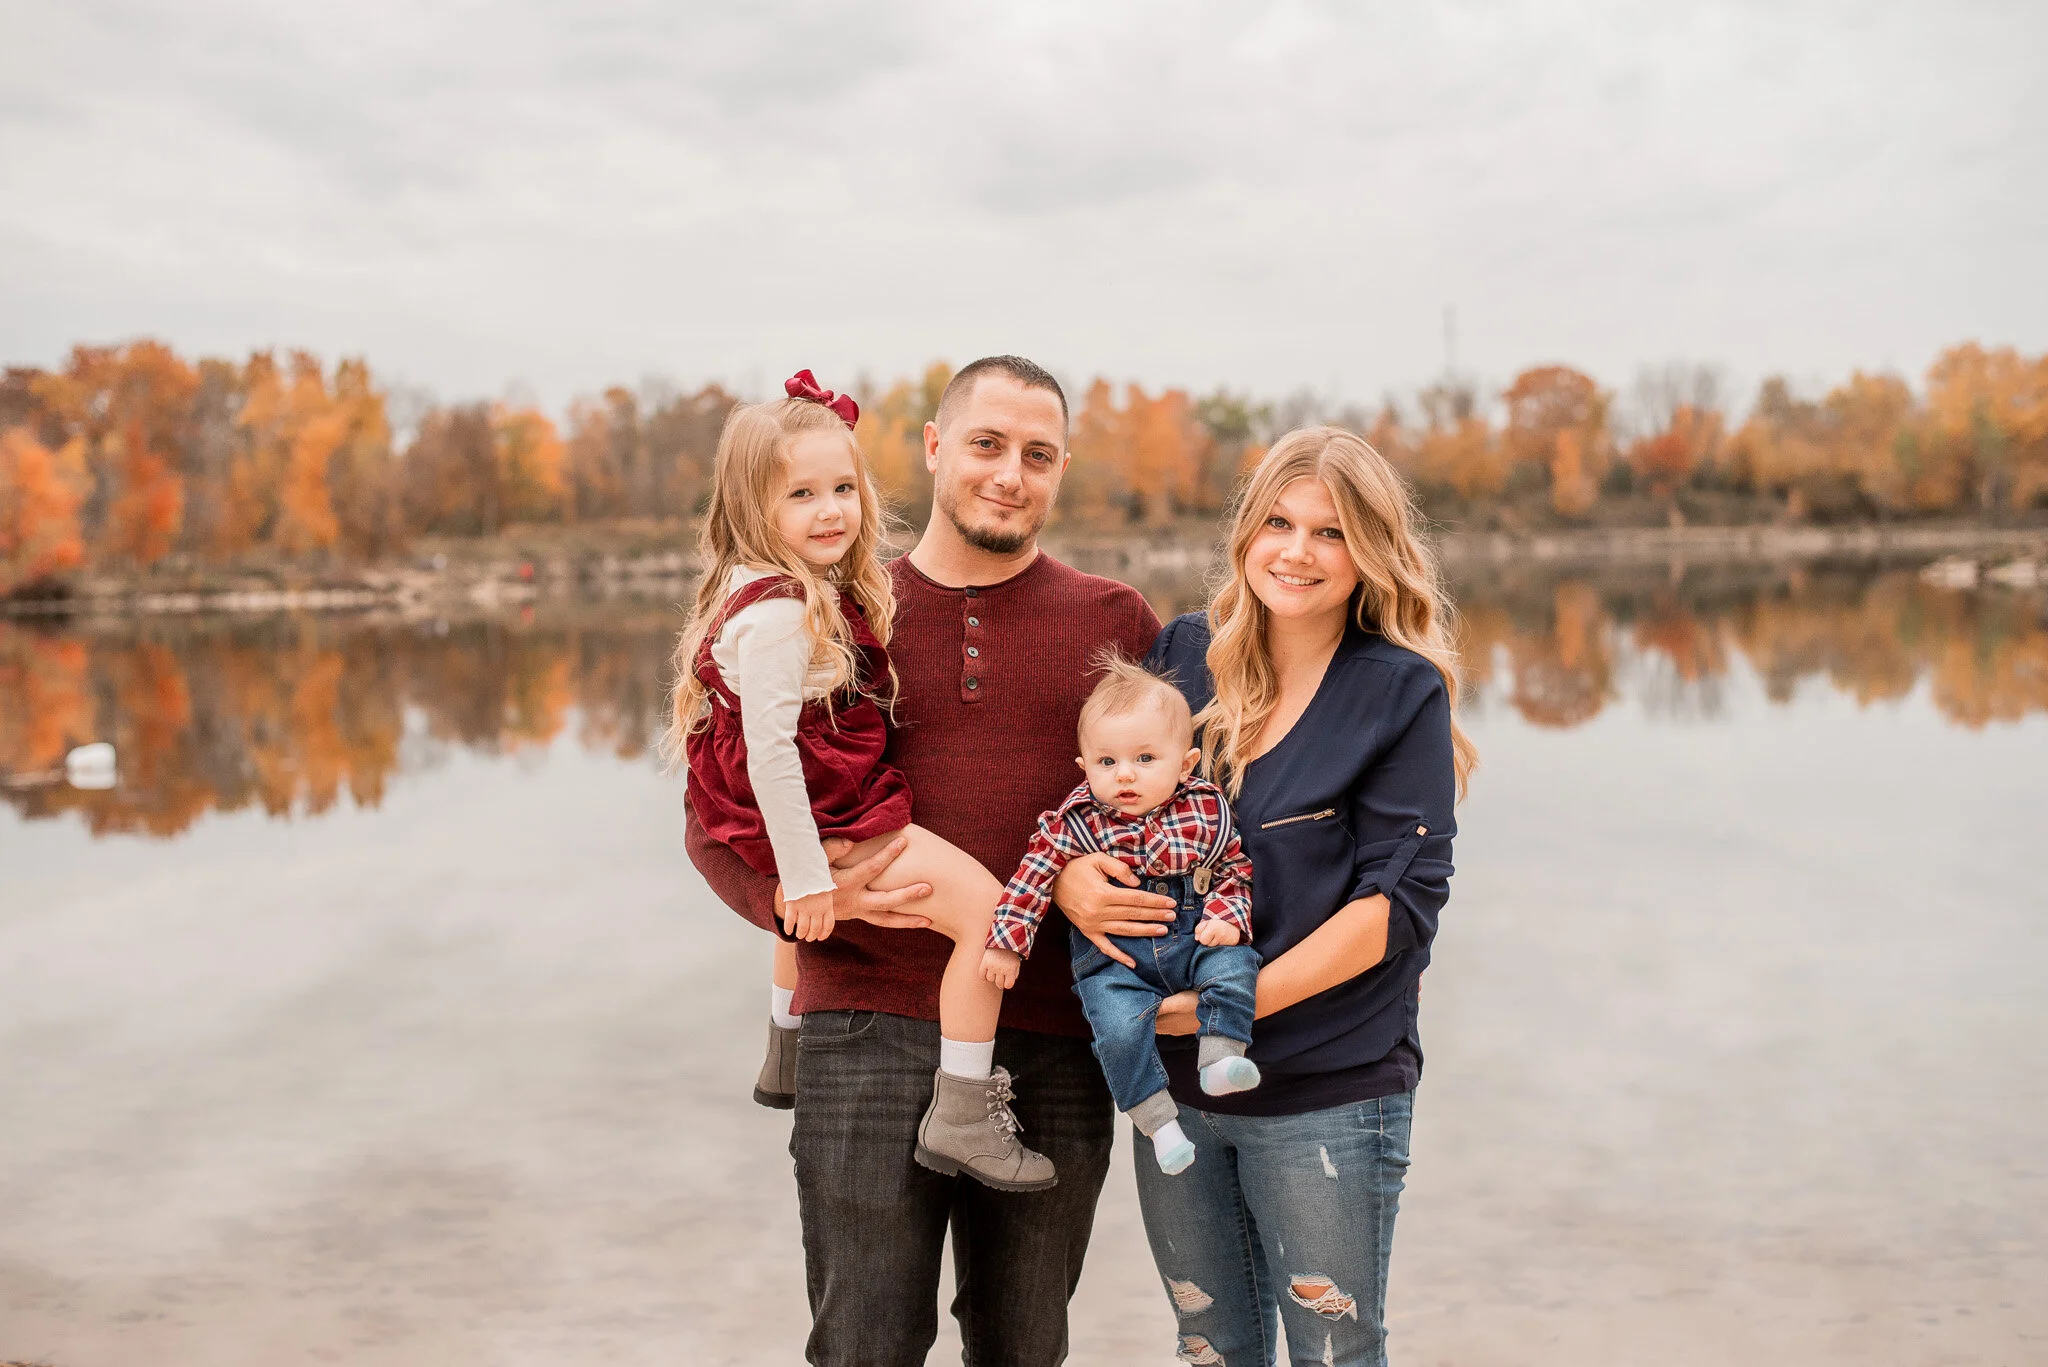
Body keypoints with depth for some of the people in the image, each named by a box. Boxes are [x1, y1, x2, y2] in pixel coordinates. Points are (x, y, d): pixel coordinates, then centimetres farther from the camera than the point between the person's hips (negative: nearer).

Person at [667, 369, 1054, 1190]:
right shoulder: (779, 612, -23)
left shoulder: (818, 592, 8)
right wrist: (804, 877, -24)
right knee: (985, 907, -16)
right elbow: (769, 751, -26)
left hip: (827, 813, 11)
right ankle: (961, 1116, -13)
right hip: (830, 825, -11)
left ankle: (787, 1056, 59)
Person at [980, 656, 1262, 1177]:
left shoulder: (1206, 810, 0)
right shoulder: (1077, 822, -5)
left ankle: (1221, 1055, -18)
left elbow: (1234, 868, 8)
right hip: (1113, 953, -2)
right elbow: (1034, 875, -4)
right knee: (1119, 1027, -24)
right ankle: (1158, 1119, -11)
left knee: (1234, 964, -26)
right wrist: (1007, 940, -7)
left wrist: (1226, 918, -9)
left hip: (1191, 938, 2)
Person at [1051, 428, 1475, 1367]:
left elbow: (1401, 899, -11)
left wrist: (1243, 999, -17)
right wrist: (1068, 874, -11)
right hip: (1172, 1082, 4)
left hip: (1328, 1098, -4)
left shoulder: (1403, 692, -5)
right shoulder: (1182, 655, 6)